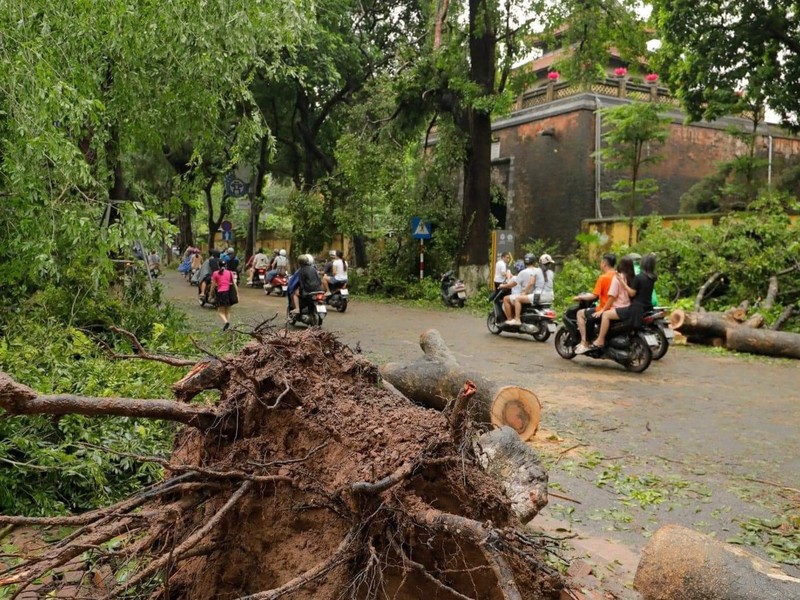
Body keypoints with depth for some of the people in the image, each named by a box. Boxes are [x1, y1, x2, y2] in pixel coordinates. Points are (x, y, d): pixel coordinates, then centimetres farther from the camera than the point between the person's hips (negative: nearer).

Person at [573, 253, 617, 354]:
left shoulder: (603, 277, -14)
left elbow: (594, 296, -15)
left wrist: (580, 297, -1)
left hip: (604, 310, -8)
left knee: (580, 313, 5)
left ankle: (584, 343, -3)